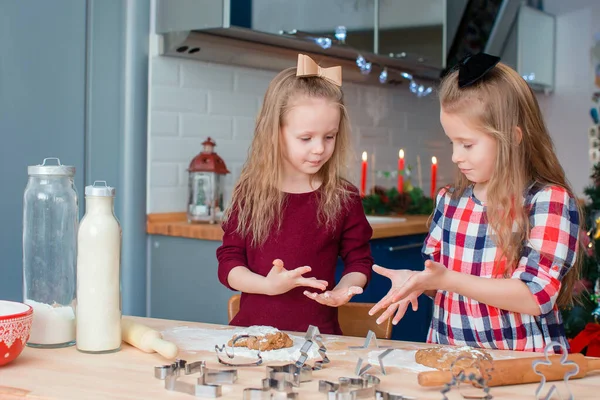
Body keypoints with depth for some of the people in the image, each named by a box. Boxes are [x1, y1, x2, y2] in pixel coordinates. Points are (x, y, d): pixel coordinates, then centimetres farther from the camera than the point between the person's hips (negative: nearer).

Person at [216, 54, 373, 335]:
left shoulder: (344, 199, 3)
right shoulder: (250, 194, 5)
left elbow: (359, 261, 11)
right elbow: (228, 261, 5)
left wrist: (343, 289, -11)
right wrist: (267, 285, -12)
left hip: (317, 331, 0)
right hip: (252, 327, 1)